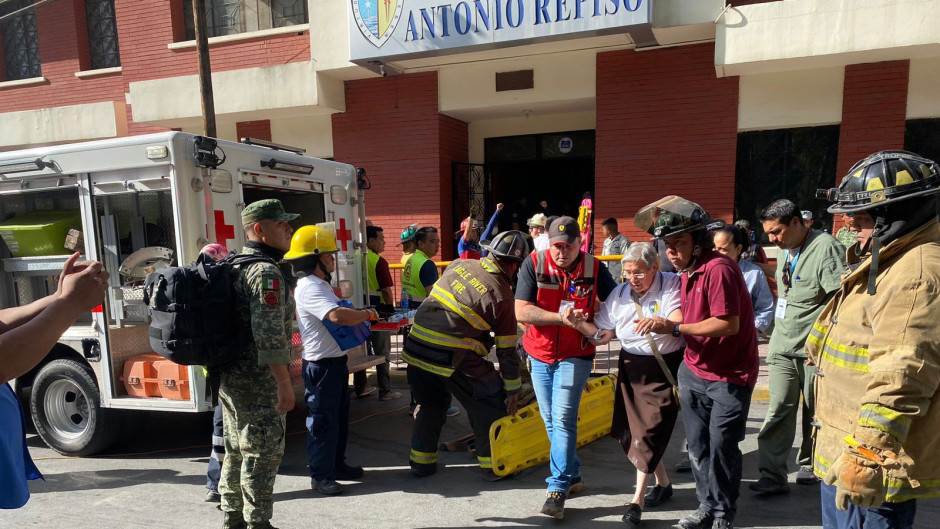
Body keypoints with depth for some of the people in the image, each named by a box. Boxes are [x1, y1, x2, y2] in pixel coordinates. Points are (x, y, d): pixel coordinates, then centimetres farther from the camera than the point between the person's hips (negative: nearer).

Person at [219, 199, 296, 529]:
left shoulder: (235, 266, 14)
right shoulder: (266, 272, -19)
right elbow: (269, 335, -26)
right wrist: (285, 384, -22)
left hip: (230, 378, 10)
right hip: (258, 382, -10)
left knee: (237, 452, 19)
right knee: (263, 454, 1)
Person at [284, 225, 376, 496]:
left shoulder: (321, 285, 13)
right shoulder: (308, 288, -20)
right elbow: (338, 316, -34)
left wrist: (361, 316, 5)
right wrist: (367, 314, -18)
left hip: (336, 362, 10)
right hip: (321, 365, -10)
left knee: (339, 417, 19)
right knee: (323, 421, 1)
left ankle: (337, 464, 33)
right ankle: (320, 475, 13)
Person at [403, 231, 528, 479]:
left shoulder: (459, 264, 6)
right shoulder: (502, 295, -7)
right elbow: (506, 350, -2)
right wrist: (513, 390, 9)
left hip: (416, 349, 6)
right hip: (453, 359, -6)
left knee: (431, 403, 26)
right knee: (490, 405, 13)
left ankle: (421, 461, 32)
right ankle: (493, 465, 19)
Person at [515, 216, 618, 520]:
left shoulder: (593, 268, -8)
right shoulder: (534, 264, -11)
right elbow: (521, 311, -17)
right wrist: (561, 317, -26)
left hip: (575, 355, -2)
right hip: (540, 355, 2)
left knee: (563, 419, -10)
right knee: (550, 420, 12)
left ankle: (558, 490, -2)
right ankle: (573, 475, 30)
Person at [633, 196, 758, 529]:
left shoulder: (718, 269, -22)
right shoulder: (687, 271, 8)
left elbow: (728, 324, -28)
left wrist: (674, 328, -28)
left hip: (729, 376, -8)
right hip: (693, 372, 8)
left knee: (721, 446, 3)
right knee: (697, 446, 13)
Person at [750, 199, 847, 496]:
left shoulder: (826, 248, -14)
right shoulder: (785, 251, 11)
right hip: (783, 348, 6)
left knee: (814, 412, 11)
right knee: (778, 411, 1)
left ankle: (809, 465, 30)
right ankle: (772, 475, 4)